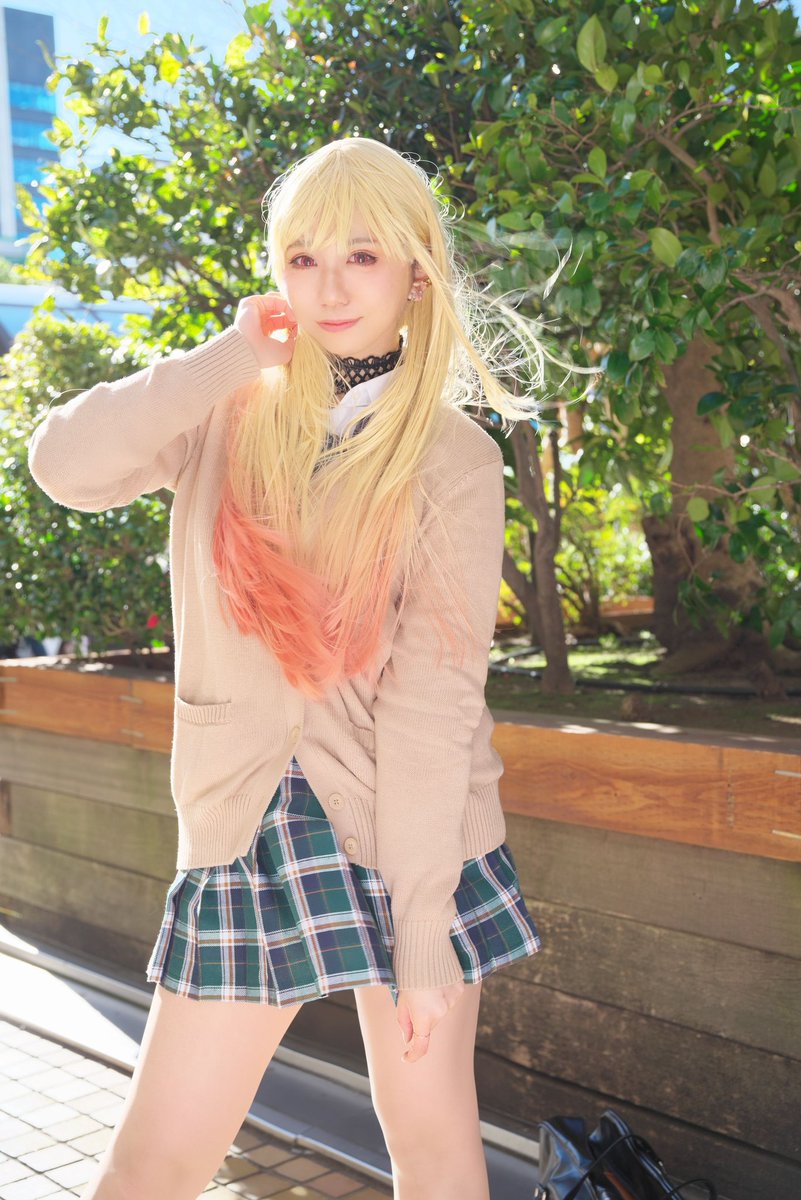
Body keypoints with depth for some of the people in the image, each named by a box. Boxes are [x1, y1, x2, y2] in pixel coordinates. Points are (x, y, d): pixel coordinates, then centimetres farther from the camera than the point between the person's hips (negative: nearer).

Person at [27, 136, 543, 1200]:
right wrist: (233, 353, -8)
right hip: (245, 830, 2)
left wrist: (422, 927, -14)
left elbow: (435, 693, -10)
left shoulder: (452, 457, -3)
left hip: (407, 831, -1)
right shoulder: (229, 416, 5)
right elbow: (64, 463, -13)